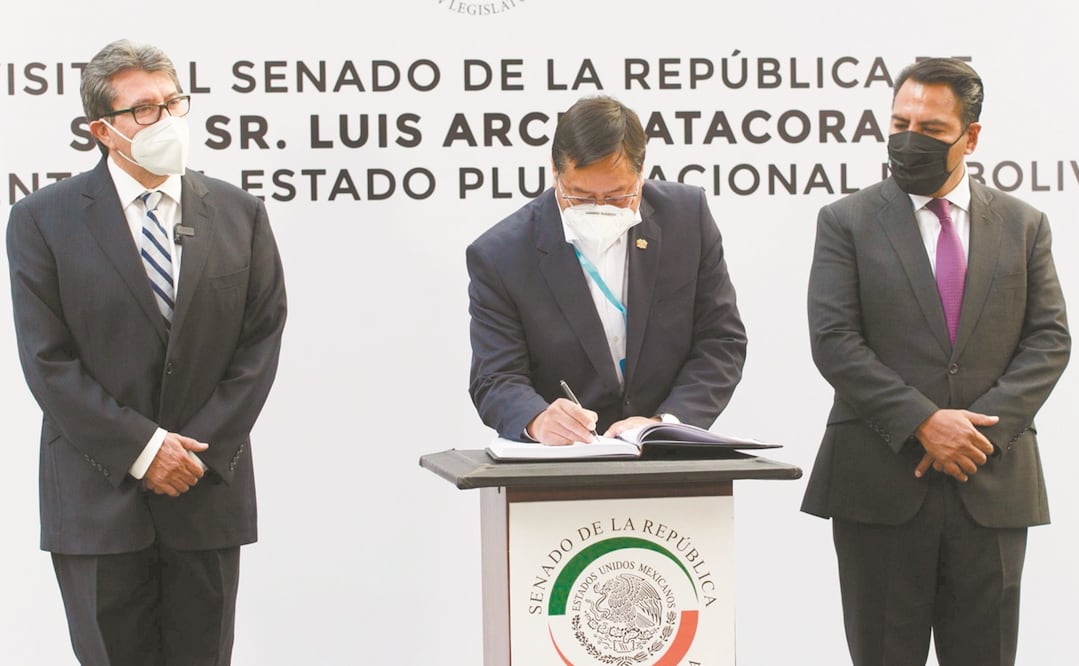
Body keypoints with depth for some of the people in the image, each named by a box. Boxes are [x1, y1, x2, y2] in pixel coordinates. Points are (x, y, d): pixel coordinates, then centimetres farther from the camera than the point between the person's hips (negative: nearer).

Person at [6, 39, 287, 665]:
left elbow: (262, 339, 3)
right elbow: (48, 360, -7)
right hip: (98, 498, -2)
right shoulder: (44, 220, -2)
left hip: (209, 494, 2)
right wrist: (140, 448, -13)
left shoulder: (239, 214, 6)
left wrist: (202, 451, -7)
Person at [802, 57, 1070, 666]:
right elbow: (834, 341, -5)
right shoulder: (847, 222, 4)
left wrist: (983, 428, -10)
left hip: (992, 486, 2)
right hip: (881, 483, -2)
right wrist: (923, 424, -14)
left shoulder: (1024, 225, 11)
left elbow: (1049, 341, 5)